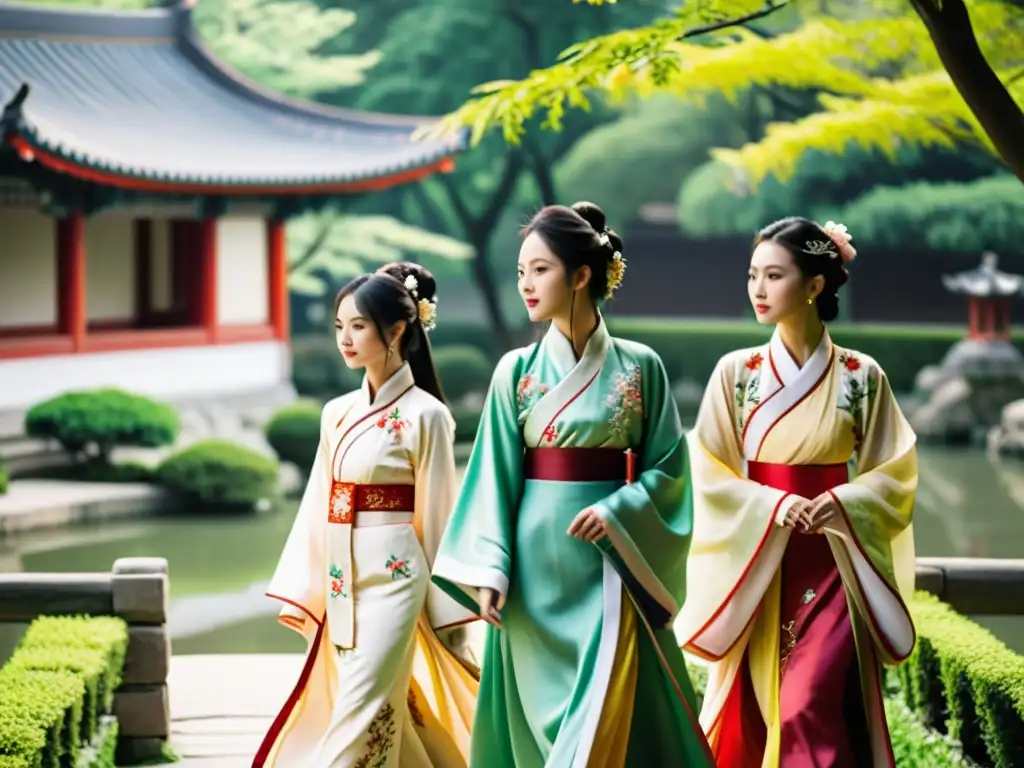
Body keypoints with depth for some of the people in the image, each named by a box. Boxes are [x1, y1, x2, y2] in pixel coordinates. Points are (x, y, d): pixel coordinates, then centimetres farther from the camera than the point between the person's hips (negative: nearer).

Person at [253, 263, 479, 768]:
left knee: (355, 727, -9)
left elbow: (436, 516, -6)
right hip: (342, 584, 7)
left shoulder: (424, 415, -8)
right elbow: (319, 505, 13)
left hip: (391, 580, -7)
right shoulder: (337, 414, 10)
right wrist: (302, 593, 10)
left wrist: (447, 617, -4)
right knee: (386, 717, 11)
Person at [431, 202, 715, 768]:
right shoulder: (517, 371, 3)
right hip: (537, 562, 2)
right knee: (540, 713, 6)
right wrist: (489, 571, -7)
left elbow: (667, 466, 2)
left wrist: (617, 512, -15)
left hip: (612, 563, -1)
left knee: (606, 716, -7)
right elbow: (495, 476, 1)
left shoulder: (638, 367, 0)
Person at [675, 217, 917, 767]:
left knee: (810, 712, -14)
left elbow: (895, 474, 1)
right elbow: (709, 475, -1)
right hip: (757, 567, 2)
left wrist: (840, 504, -17)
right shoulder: (735, 373, 2)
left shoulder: (861, 376, -1)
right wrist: (773, 505, -17)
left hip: (832, 565, -2)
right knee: (753, 715, 4)